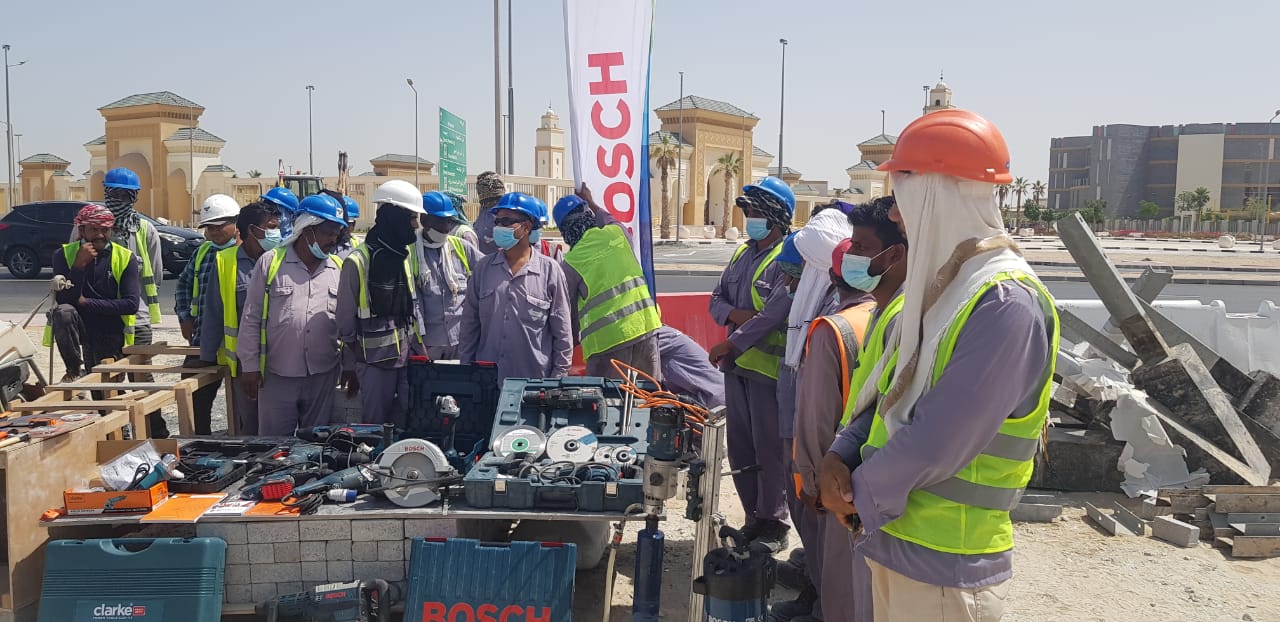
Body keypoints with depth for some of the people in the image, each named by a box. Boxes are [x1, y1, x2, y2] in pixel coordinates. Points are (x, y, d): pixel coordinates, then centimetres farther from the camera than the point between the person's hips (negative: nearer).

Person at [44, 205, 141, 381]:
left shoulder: (126, 258, -6)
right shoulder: (65, 254, -4)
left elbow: (131, 305, -14)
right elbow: (63, 299, -15)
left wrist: (86, 303, -17)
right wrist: (79, 264, -24)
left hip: (110, 334, 0)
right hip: (80, 325, 0)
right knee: (63, 312, -33)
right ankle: (75, 368, -15)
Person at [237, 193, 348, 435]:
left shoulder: (339, 269, 6)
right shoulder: (270, 262, -2)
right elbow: (251, 319, 0)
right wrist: (250, 366, -3)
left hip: (324, 376, 2)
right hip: (277, 376, -2)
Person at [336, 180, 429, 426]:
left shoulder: (407, 254, 8)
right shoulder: (358, 261, -11)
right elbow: (346, 318, -5)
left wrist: (421, 349, 12)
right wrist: (349, 366, -1)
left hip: (409, 356, 5)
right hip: (376, 359, -5)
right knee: (376, 424, 6)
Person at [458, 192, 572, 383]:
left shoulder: (549, 270, -2)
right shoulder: (484, 269, 7)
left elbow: (562, 332, 1)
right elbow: (470, 326, 11)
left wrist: (558, 377, -1)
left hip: (534, 383, -2)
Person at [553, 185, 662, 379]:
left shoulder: (570, 263, -2)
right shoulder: (618, 232, 7)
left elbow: (566, 311, 6)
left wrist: (573, 336, 24)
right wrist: (591, 202, 49)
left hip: (606, 339, -4)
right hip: (645, 325, 4)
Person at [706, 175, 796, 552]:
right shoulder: (742, 254, 14)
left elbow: (774, 315, -21)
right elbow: (716, 301, 14)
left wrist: (728, 344, -16)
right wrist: (737, 314, -9)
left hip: (769, 368, -8)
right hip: (736, 365, 8)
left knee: (769, 449, 0)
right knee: (740, 448, 14)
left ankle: (773, 525, 13)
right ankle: (753, 518, 27)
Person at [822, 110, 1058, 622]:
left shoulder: (1007, 305, -23)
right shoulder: (938, 284, 8)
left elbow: (937, 444, -26)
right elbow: (889, 394, 11)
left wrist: (860, 493, -11)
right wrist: (839, 459, -5)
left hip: (945, 565, -8)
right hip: (892, 539, 8)